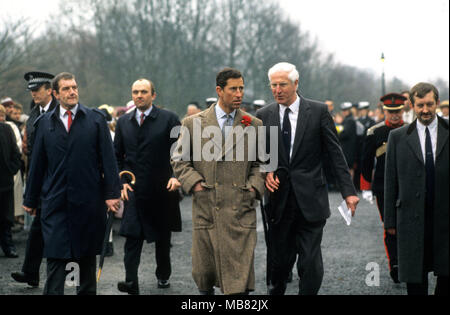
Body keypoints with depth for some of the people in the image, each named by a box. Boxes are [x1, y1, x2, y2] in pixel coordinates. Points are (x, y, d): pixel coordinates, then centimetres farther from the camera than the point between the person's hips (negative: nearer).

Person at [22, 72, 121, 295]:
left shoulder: (96, 119, 4)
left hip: (88, 200, 0)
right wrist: (31, 199, 9)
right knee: (55, 256, -7)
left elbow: (108, 158, 0)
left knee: (87, 255, 11)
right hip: (55, 201, 0)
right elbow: (37, 164, 9)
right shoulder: (44, 123, 7)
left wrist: (112, 193, -6)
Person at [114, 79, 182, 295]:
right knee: (132, 236, -11)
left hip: (162, 188, -1)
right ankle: (131, 282, -16)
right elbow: (117, 156, 14)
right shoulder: (123, 122, 9)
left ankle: (163, 275, 30)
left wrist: (177, 176, -17)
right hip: (133, 190, 1)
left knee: (163, 236, 12)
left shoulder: (168, 119, -2)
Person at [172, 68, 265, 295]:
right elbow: (179, 160, 10)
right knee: (204, 271, 7)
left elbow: (261, 163, 15)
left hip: (241, 210, 0)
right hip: (206, 208, 0)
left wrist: (254, 187, -1)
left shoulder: (254, 125, 8)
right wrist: (195, 183, -3)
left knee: (240, 276, -7)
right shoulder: (194, 123, 5)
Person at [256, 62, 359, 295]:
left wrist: (348, 191, -5)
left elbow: (335, 154, 0)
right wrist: (265, 173, -6)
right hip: (279, 201, 2)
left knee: (310, 263, -5)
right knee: (278, 260, 6)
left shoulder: (318, 112, 0)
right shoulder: (264, 116, 7)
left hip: (310, 201, -2)